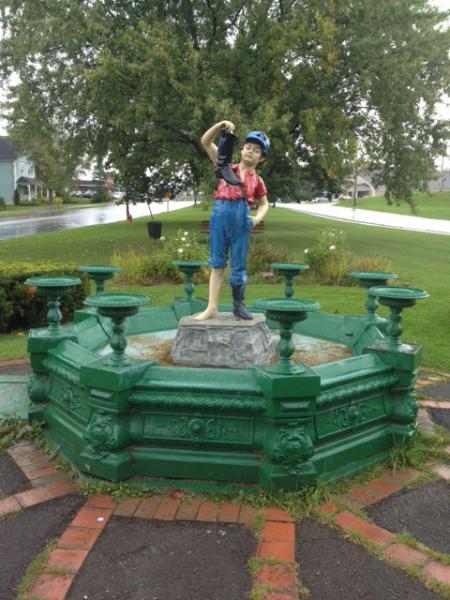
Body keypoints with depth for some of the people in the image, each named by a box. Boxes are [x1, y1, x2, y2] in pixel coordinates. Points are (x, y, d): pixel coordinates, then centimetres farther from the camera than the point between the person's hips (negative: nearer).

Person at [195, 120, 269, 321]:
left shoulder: (257, 180, 12)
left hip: (241, 218, 0)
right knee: (217, 263, 5)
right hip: (220, 214, 0)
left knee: (239, 265, 6)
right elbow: (206, 142, 11)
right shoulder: (227, 167, 12)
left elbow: (264, 204, 21)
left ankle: (239, 306, 18)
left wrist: (258, 218, 1)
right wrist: (220, 125, -2)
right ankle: (212, 308, 9)